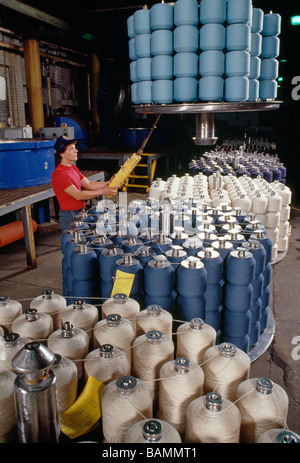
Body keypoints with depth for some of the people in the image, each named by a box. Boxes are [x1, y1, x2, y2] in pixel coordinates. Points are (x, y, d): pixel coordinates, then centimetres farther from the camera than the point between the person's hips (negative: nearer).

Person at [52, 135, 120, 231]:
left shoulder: (73, 167, 12)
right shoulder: (59, 173, -19)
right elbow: (78, 195, -23)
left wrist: (107, 183, -6)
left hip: (81, 212, 9)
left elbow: (89, 184, 10)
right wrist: (102, 191, -23)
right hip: (69, 217, -9)